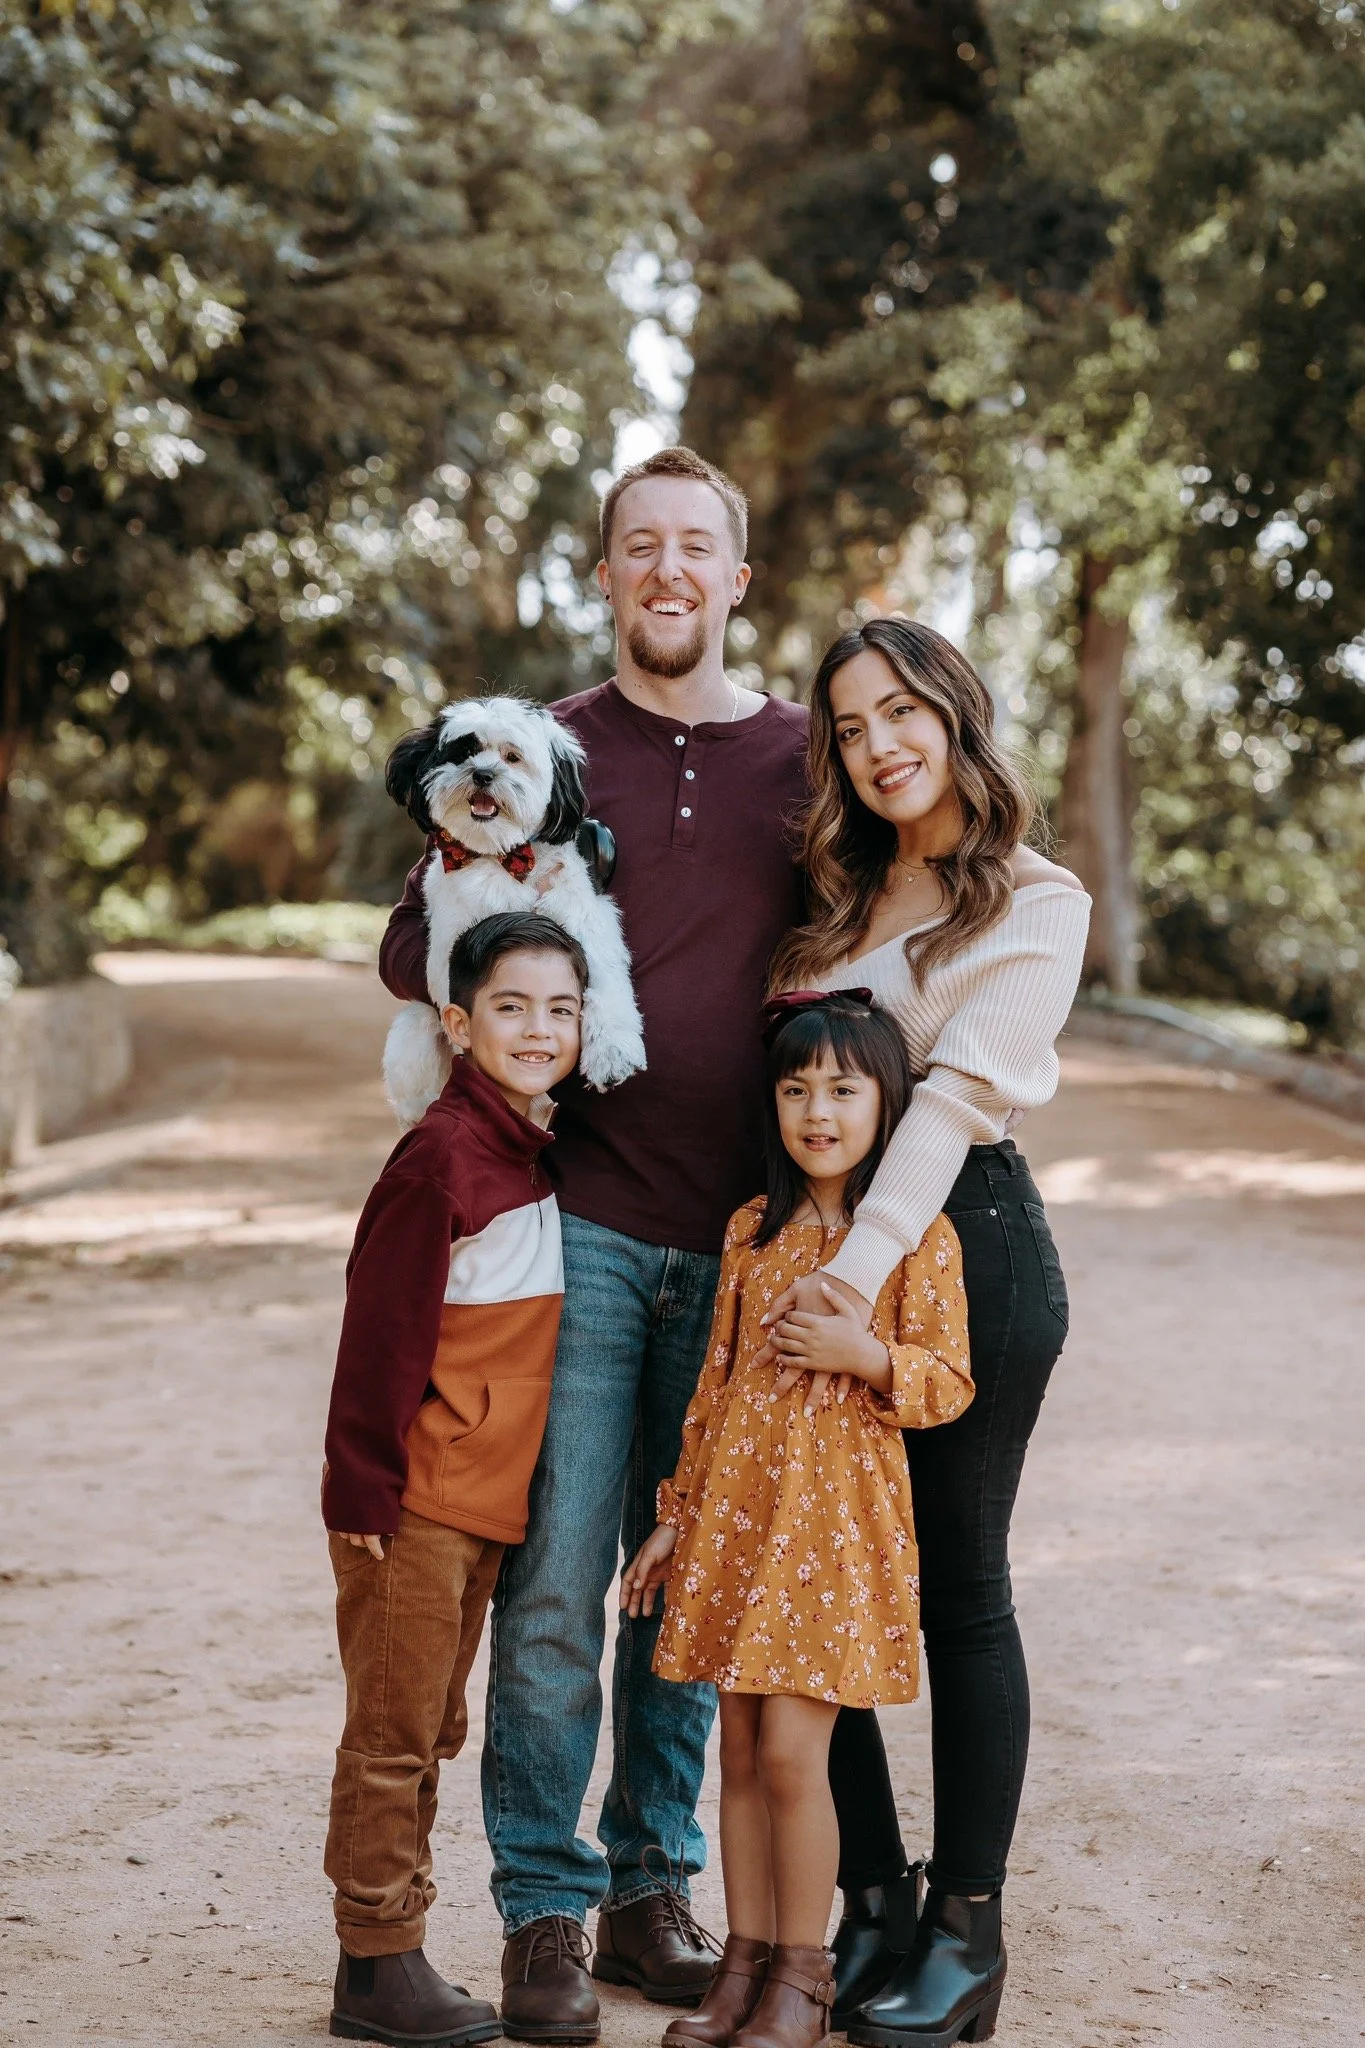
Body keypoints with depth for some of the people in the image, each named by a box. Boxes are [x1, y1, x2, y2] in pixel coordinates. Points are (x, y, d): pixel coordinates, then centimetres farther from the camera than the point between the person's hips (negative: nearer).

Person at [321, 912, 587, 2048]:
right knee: (393, 1732, 0)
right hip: (417, 1500, -9)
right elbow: (382, 1328, -17)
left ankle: (394, 1955, 26)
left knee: (428, 1730, 16)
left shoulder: (531, 1154, 10)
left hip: (485, 1499, 9)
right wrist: (364, 1485, -17)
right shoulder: (442, 1154, -16)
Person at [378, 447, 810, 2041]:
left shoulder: (807, 758, 9)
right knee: (555, 1578, -3)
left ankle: (654, 1889, 22)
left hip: (737, 1229, 2)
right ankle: (543, 1912, 8)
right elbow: (410, 949, 7)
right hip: (580, 1214, -2)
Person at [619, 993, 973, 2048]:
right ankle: (746, 1960, 19)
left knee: (792, 1750, -7)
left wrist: (867, 1355, -22)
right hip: (740, 1510, 5)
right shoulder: (753, 1229, 10)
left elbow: (950, 1383, -5)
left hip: (840, 1519, -5)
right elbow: (717, 1380, 14)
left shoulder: (919, 1238, -5)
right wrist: (679, 1513, 14)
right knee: (740, 1749, 8)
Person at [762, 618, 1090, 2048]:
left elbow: (958, 1090, -15)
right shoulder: (832, 895, 15)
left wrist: (867, 1259, -26)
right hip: (813, 1235, 5)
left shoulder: (1037, 904, -3)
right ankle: (873, 1903, 17)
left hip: (965, 1239, -5)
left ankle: (968, 1929, 11)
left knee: (959, 1591, 1)